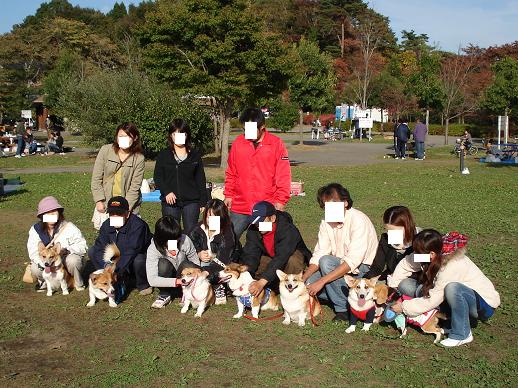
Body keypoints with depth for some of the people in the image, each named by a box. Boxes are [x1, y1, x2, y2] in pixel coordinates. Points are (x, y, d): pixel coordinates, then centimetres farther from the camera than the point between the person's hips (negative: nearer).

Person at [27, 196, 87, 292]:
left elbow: (82, 247, -17)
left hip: (67, 260, -2)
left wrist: (66, 250, -34)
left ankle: (78, 284, -4)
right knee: (35, 269, -28)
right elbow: (33, 252, -17)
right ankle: (44, 282, 9)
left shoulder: (69, 227, -16)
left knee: (73, 261, -35)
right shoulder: (35, 230, -8)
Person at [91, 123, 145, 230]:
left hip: (128, 206, -1)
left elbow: (135, 187, -6)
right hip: (105, 204, 1)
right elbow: (96, 179, 0)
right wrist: (99, 201, -5)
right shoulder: (105, 150, -2)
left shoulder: (139, 158, -5)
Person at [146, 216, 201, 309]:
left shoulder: (185, 241, -22)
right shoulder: (153, 249, -26)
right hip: (167, 281, -1)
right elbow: (152, 280, -34)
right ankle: (164, 295, -10)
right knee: (163, 263, -31)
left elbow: (196, 263, -7)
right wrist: (177, 281, -43)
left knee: (186, 264, -31)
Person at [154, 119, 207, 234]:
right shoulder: (163, 155, 8)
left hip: (191, 201, 0)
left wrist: (203, 202, 3)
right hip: (170, 202, 0)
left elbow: (201, 180, 8)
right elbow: (157, 177, 3)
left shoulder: (195, 155, 8)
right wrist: (166, 192, -15)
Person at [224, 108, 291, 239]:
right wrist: (229, 195, 8)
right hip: (239, 208, 3)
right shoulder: (238, 143, 5)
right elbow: (231, 173, 13)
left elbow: (284, 176, -2)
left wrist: (280, 200, -7)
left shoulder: (277, 144, -3)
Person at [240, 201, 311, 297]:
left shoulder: (288, 230, -36)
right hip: (269, 257, 5)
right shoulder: (253, 230, -19)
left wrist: (262, 282, -57)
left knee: (292, 261, -39)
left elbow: (281, 259, -46)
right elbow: (250, 255, -23)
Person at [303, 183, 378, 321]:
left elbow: (353, 261, -29)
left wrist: (322, 281, -32)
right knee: (308, 282, -13)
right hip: (341, 269, 7)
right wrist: (302, 278, -17)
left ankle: (344, 309, -16)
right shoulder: (326, 222, 1)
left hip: (364, 270, -7)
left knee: (326, 262, -29)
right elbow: (318, 255, 0)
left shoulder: (359, 220, -21)